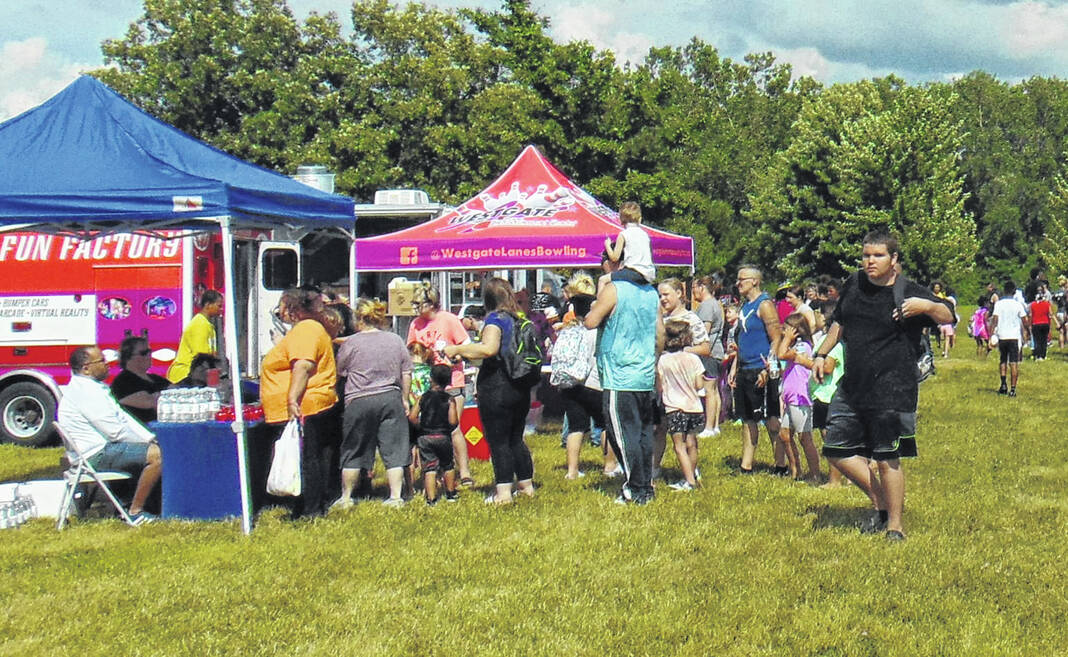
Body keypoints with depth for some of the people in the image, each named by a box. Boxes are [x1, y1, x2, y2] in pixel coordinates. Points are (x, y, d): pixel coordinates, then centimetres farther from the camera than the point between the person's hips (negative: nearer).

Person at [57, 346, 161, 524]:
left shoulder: (95, 387, 17)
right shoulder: (85, 391, -18)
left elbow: (123, 417, 17)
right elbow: (116, 431, -20)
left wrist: (150, 438, 6)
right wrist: (148, 441, -9)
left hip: (103, 447, 11)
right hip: (96, 454, -11)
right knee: (157, 454, -20)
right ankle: (135, 512, -13)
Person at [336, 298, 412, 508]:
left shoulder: (351, 343, -3)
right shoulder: (396, 340, 7)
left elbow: (339, 373, 4)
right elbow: (406, 374, 9)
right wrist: (405, 399, 17)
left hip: (359, 402, -2)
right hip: (391, 399, 2)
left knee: (353, 452, 8)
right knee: (394, 450, 4)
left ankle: (346, 497, 17)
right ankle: (396, 497, 0)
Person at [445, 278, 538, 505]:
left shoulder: (495, 320, -12)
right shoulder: (520, 319, 10)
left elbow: (489, 349, -29)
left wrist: (457, 349, -19)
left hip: (496, 388, -7)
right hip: (521, 389, 7)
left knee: (498, 441, -2)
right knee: (516, 439, 18)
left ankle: (504, 491, -3)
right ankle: (526, 485, 25)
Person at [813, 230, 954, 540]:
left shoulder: (908, 292, -7)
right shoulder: (854, 284, 9)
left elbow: (947, 317, -9)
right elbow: (839, 323, 24)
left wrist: (927, 306, -28)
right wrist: (821, 354, 24)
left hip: (891, 389, -6)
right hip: (853, 385, 7)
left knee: (886, 457, -4)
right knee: (836, 449, 7)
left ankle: (895, 526, 10)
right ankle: (881, 504, 23)